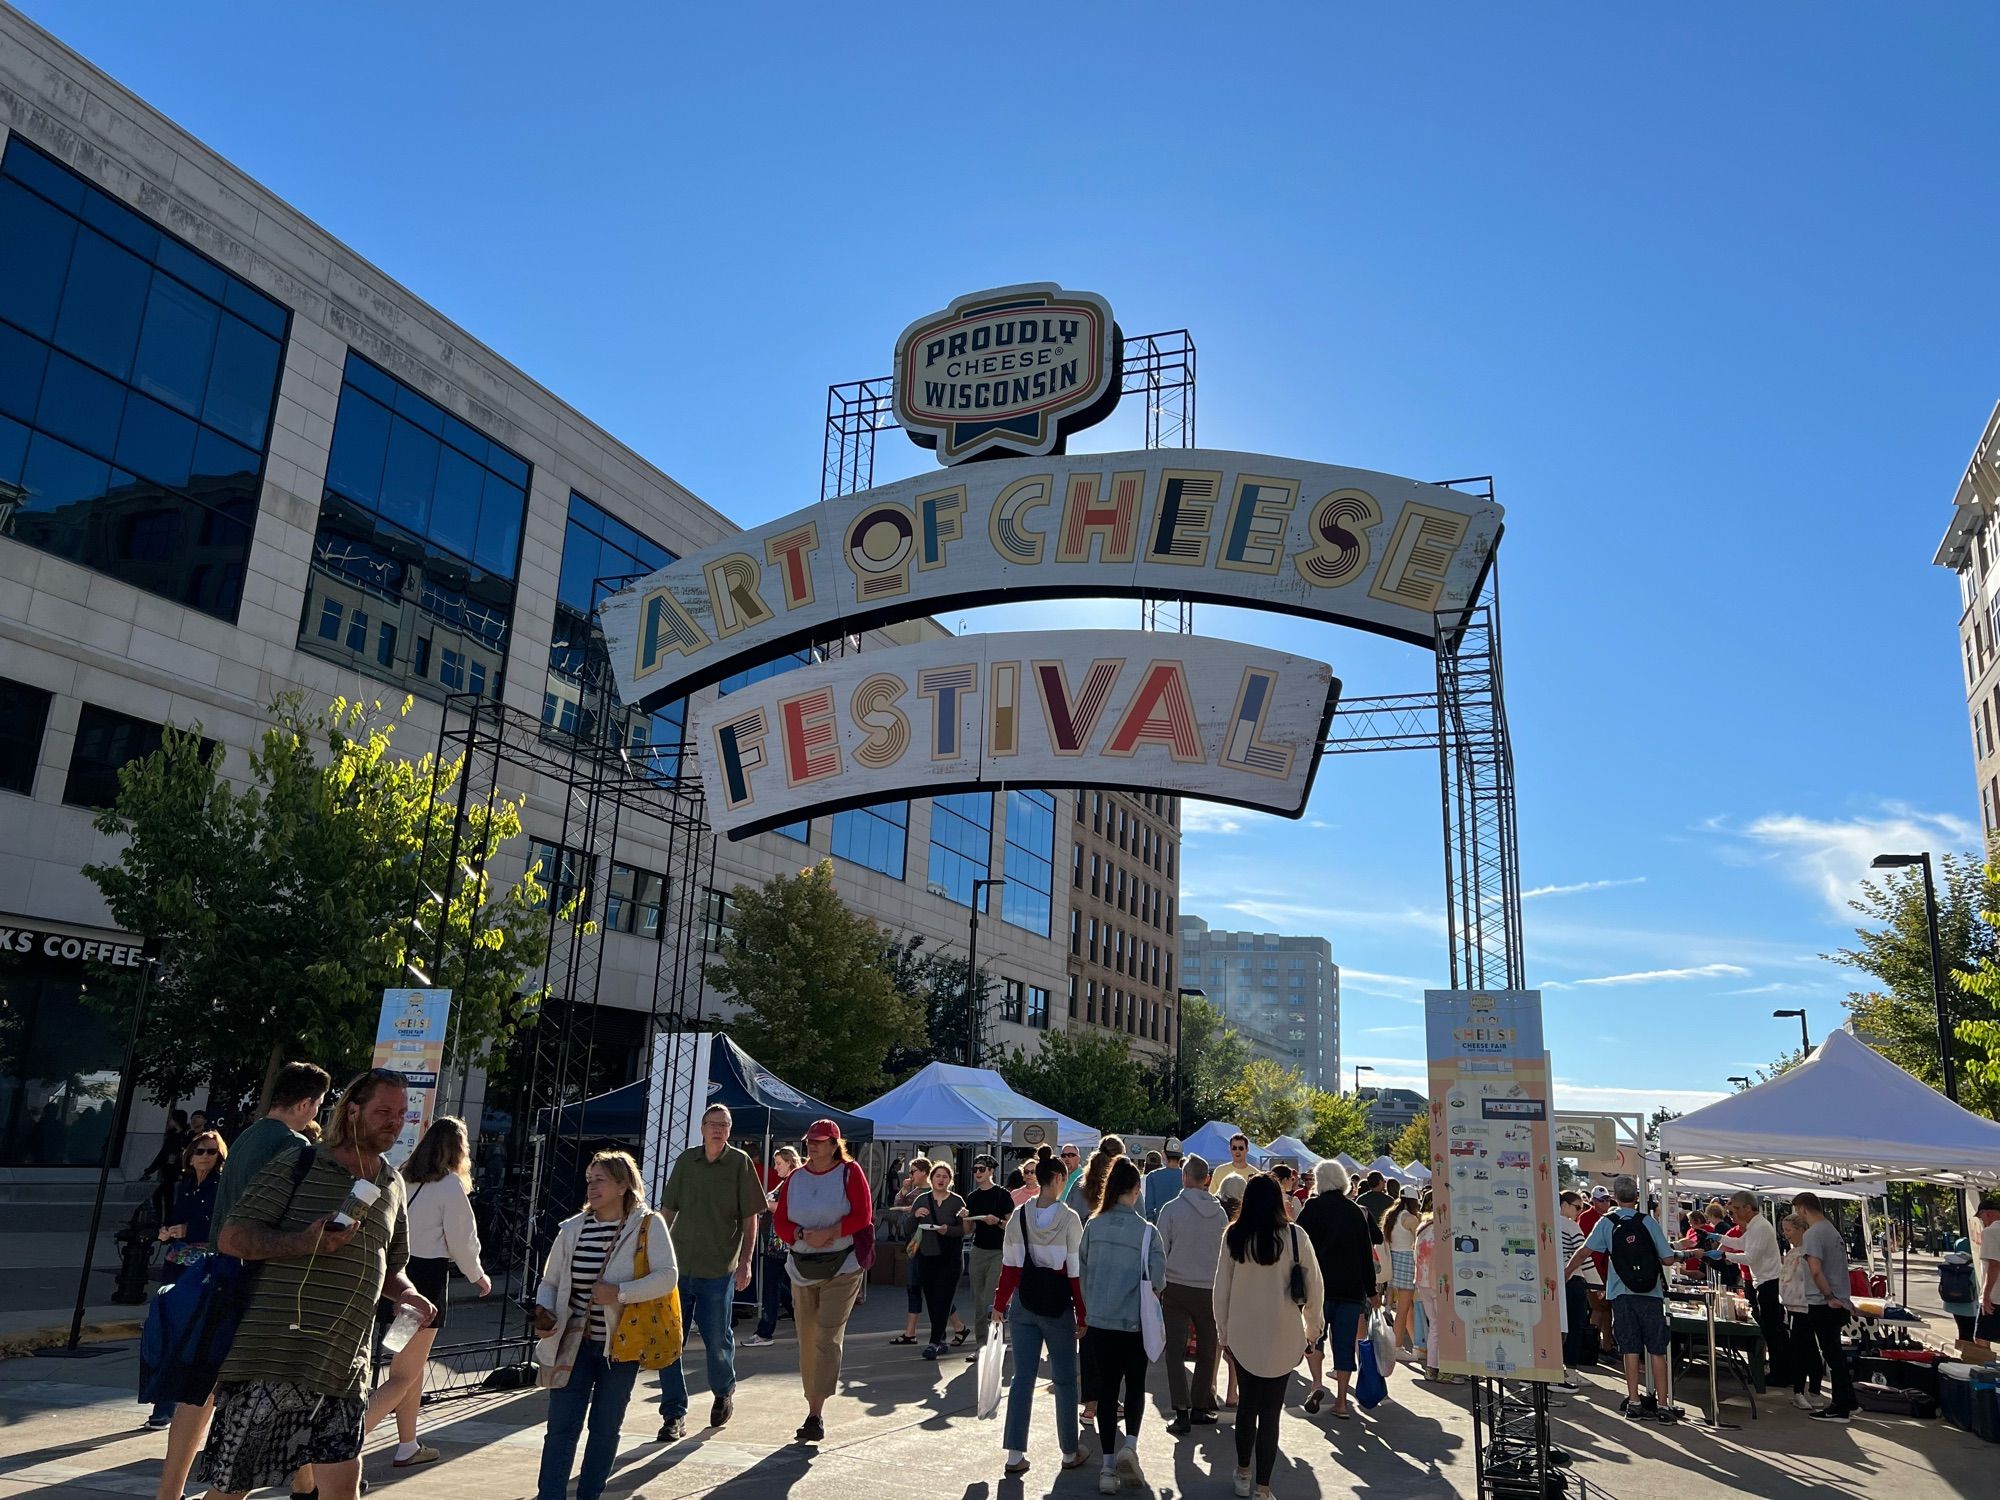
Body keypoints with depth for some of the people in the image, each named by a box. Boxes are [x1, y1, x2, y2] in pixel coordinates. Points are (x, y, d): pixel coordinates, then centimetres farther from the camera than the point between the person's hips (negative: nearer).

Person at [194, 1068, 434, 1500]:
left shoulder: (392, 1185, 13)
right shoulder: (299, 1164, -4)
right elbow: (231, 1237, -8)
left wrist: (405, 1294, 2)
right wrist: (304, 1243, -23)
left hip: (341, 1369, 5)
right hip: (269, 1360, -4)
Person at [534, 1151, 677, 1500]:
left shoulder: (648, 1226, -8)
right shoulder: (572, 1229, 2)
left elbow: (667, 1276, -17)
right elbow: (550, 1281, 10)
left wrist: (620, 1292, -24)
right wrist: (542, 1309, -10)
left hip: (621, 1344, -2)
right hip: (574, 1343, 2)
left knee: (605, 1428, 11)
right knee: (561, 1427, -1)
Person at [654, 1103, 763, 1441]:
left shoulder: (740, 1163, -3)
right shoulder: (686, 1160, 5)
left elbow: (750, 1218, -2)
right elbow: (667, 1210, 12)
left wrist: (745, 1262, -8)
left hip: (718, 1269, -3)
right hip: (677, 1265, 3)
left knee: (718, 1340, 8)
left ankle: (723, 1393, 35)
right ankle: (674, 1415, 11)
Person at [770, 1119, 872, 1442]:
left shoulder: (850, 1172, -3)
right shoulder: (794, 1178, 9)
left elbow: (862, 1216, -9)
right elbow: (780, 1220, 4)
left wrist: (830, 1233, -20)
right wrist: (803, 1235, -15)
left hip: (842, 1268, -5)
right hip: (802, 1268, 5)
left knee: (827, 1337, -12)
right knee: (806, 1340, 8)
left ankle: (816, 1414, -12)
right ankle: (813, 1407, 20)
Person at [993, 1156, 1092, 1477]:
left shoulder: (1019, 1216, -1)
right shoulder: (1069, 1219, -12)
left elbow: (1009, 1266, 2)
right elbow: (1076, 1271, -10)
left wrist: (1000, 1304, 11)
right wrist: (1081, 1315, -3)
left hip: (1023, 1304, 4)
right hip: (1058, 1306, -3)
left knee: (1023, 1378, 9)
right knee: (1064, 1380, 10)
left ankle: (1015, 1455, 9)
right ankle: (1070, 1453, 21)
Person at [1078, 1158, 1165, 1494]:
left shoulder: (1093, 1226, -5)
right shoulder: (1146, 1231, -13)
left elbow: (1082, 1268, 2)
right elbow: (1158, 1279, -13)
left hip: (1098, 1321, 2)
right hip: (1134, 1322, -2)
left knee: (1106, 1390, 10)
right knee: (1135, 1385, 19)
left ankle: (1108, 1467, 12)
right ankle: (1129, 1443, 0)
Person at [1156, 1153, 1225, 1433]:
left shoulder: (1172, 1208, -7)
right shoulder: (1219, 1212, 0)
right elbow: (1225, 1254, 9)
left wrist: (1156, 1289, 5)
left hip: (1177, 1287, -2)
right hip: (1210, 1289, 2)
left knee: (1175, 1352, 2)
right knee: (1206, 1352, 14)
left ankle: (1181, 1412, -7)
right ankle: (1199, 1408, 21)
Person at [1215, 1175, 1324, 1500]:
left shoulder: (1233, 1236, -5)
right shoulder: (1294, 1235, -11)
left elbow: (1221, 1288, 2)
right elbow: (1314, 1285, -2)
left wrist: (1223, 1331, 14)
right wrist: (1313, 1327, 14)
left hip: (1241, 1334, 2)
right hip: (1283, 1336, -2)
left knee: (1248, 1402, 19)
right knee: (1271, 1410, 5)